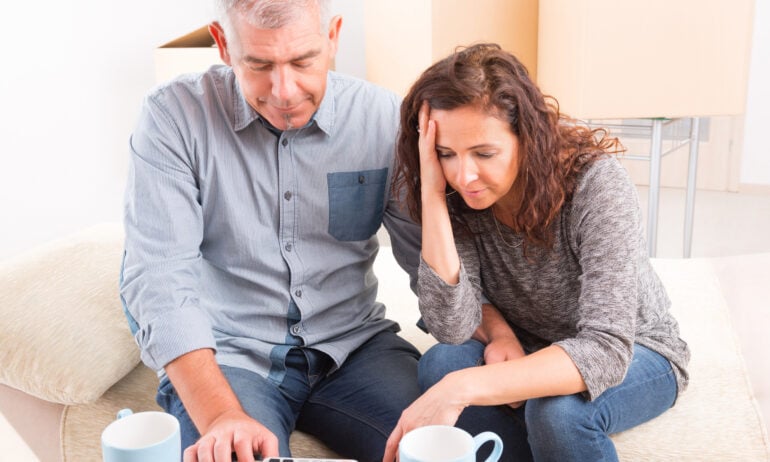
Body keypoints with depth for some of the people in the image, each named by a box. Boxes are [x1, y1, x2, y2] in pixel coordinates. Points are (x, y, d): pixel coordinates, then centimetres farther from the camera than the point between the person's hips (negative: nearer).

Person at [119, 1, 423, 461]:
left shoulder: (384, 117, -4)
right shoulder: (174, 115, -9)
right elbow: (159, 279, -16)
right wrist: (220, 415, -27)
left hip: (354, 345, 3)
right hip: (223, 355, -2)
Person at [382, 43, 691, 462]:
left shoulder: (594, 182, -29)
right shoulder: (456, 196, -17)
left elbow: (607, 350, -38)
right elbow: (452, 328, -23)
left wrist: (463, 388, -48)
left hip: (634, 353, -3)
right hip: (523, 354, 4)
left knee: (557, 409, -35)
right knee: (439, 365, -25)